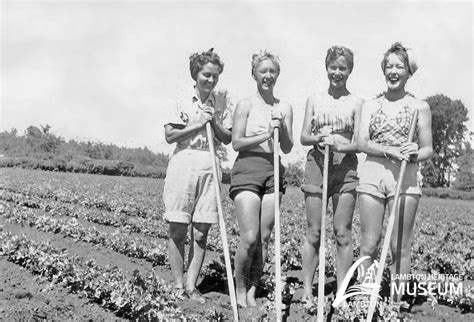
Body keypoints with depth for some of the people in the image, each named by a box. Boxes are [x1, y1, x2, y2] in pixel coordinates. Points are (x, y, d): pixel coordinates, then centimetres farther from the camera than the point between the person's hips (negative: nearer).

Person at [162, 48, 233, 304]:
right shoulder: (183, 102, 3)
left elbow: (227, 139, 7)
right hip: (183, 162, -2)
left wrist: (214, 121, -8)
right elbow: (169, 135, -2)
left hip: (210, 167, 2)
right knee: (178, 230, 0)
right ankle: (178, 285, 11)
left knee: (201, 233, 2)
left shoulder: (222, 103, 9)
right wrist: (197, 124, -9)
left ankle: (191, 286, 10)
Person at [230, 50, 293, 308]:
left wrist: (281, 129, -7)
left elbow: (287, 148, 11)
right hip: (247, 170, -4)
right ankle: (240, 288, 10)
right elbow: (236, 143, -4)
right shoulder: (245, 105, 1)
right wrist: (266, 134, -12)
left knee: (264, 239, 3)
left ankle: (252, 290, 15)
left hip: (273, 171, 4)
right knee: (250, 238, -10)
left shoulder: (284, 108, 12)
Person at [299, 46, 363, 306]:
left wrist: (340, 145, -20)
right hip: (317, 164, 1)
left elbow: (359, 142, -1)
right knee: (313, 233, 2)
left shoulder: (356, 103, 5)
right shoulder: (314, 100, 12)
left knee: (343, 233, 1)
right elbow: (304, 137, 7)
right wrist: (320, 139, -14)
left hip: (345, 167, -1)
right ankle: (307, 290, 9)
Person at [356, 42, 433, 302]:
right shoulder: (370, 106, 12)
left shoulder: (420, 107, 7)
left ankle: (397, 304, 10)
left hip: (405, 177, -1)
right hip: (371, 175, 2)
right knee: (368, 245, 2)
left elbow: (428, 149, 7)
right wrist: (390, 150, -16)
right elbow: (361, 142, 1)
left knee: (400, 247, 1)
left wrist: (415, 155, -17)